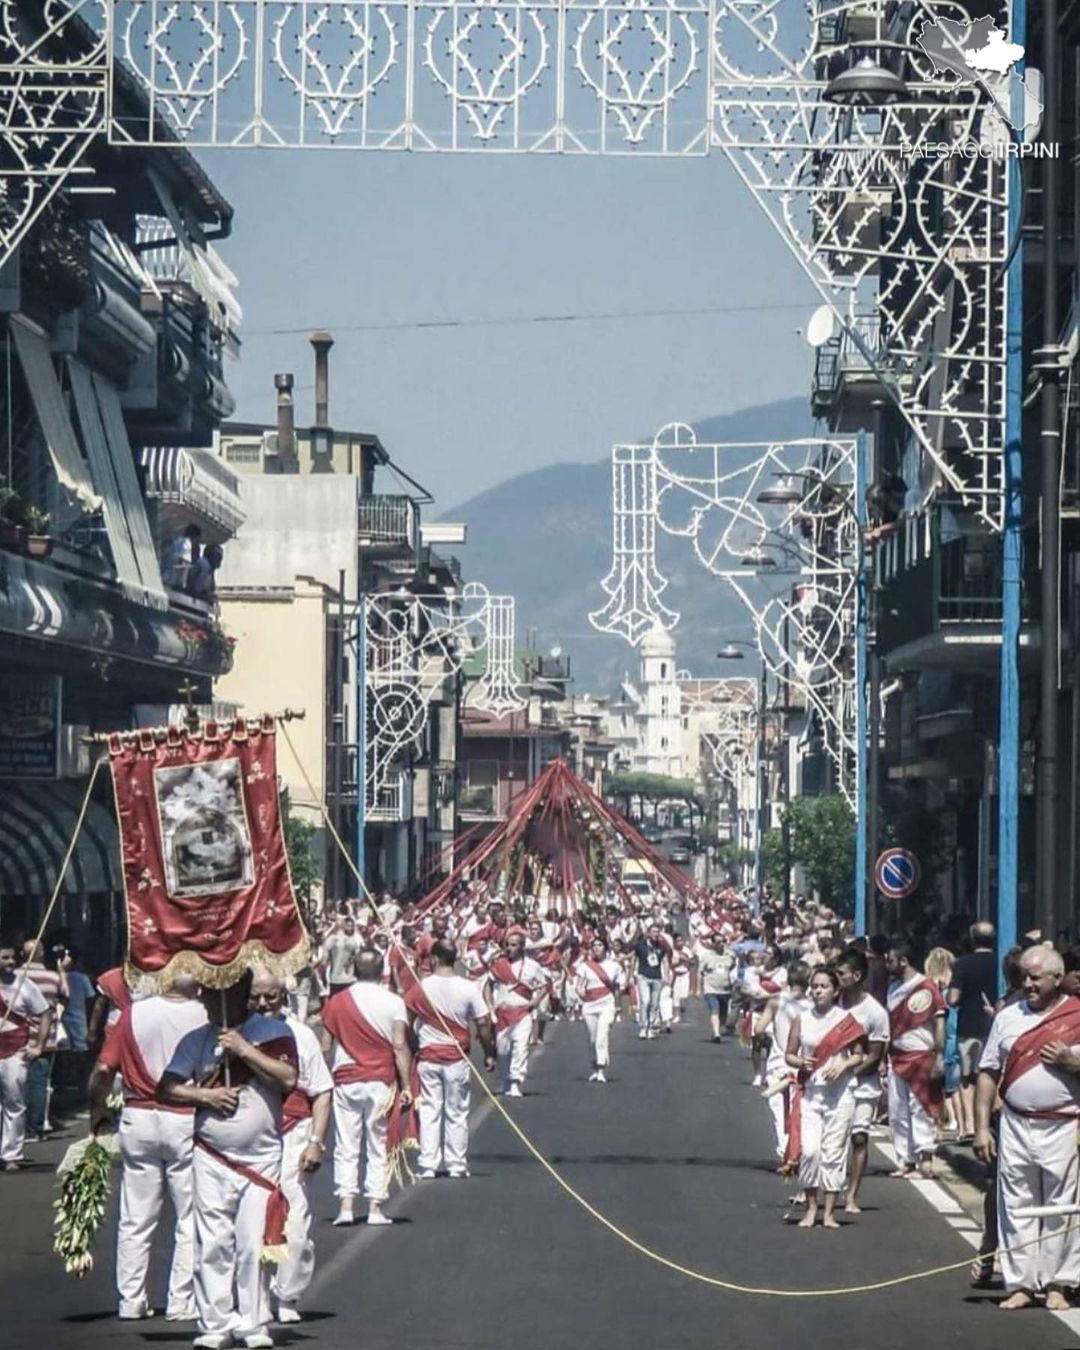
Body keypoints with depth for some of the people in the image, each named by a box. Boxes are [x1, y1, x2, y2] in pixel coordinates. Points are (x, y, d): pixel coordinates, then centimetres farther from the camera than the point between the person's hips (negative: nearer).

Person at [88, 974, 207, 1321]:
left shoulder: (134, 1013, -2)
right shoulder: (205, 1017, -8)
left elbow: (103, 1069, -3)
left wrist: (98, 1114, 9)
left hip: (138, 1120, 3)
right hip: (186, 1122, -3)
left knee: (135, 1219, 11)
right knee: (190, 1219, 6)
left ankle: (131, 1300, 15)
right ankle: (182, 1302, 6)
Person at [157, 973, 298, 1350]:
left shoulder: (274, 1032, 2)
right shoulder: (197, 1040, 9)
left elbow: (289, 1079, -13)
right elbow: (166, 1089, 5)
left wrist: (244, 1050, -14)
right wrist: (204, 1095, -10)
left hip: (261, 1157, -2)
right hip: (212, 1159, 2)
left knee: (254, 1244, -3)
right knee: (213, 1245, 0)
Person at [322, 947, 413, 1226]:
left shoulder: (336, 1003, 2)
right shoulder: (393, 1002, -4)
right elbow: (400, 1046, -9)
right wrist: (406, 1086, -6)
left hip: (345, 1081, 1)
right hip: (381, 1082, -1)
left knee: (346, 1148, 5)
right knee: (378, 1148, 6)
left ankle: (345, 1205, -4)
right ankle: (375, 1207, 4)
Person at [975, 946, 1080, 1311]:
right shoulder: (1008, 1017, 9)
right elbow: (988, 1073, 10)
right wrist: (981, 1127, 4)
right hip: (1016, 1126, 3)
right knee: (1016, 1208, 4)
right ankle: (1021, 1284, 9)